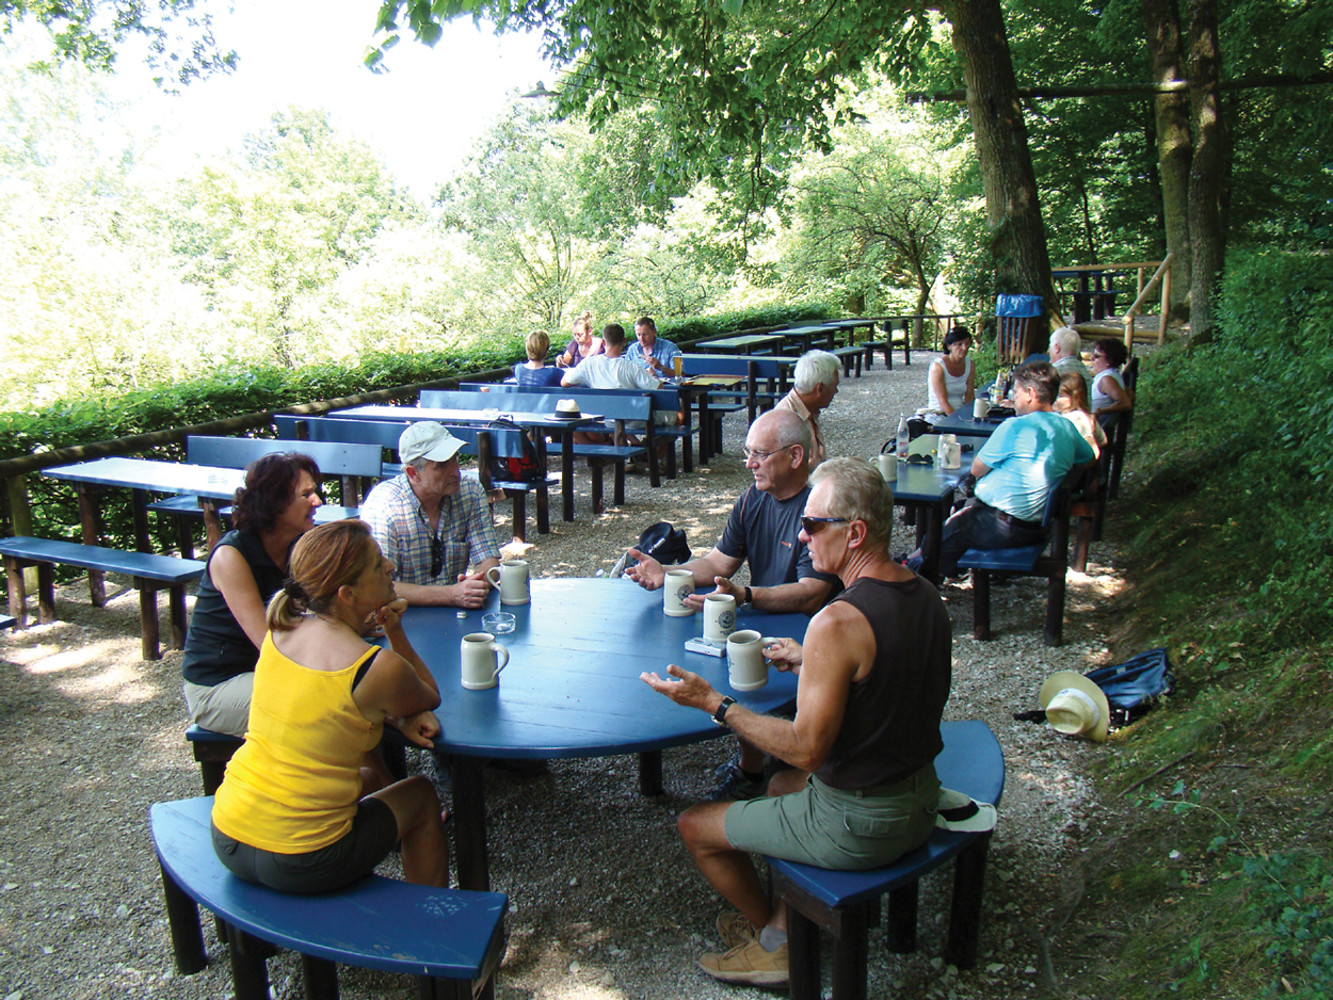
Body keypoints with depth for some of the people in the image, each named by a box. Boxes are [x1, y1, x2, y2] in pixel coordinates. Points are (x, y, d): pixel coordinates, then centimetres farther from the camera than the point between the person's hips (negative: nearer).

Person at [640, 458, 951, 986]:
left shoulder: (838, 623, -29)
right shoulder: (926, 595, -2)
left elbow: (806, 749, -25)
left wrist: (713, 703, -19)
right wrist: (812, 664, 14)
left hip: (858, 824, -9)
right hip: (922, 800, 9)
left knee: (695, 826, 10)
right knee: (780, 784, 33)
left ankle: (776, 943, 30)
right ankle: (782, 919, 34)